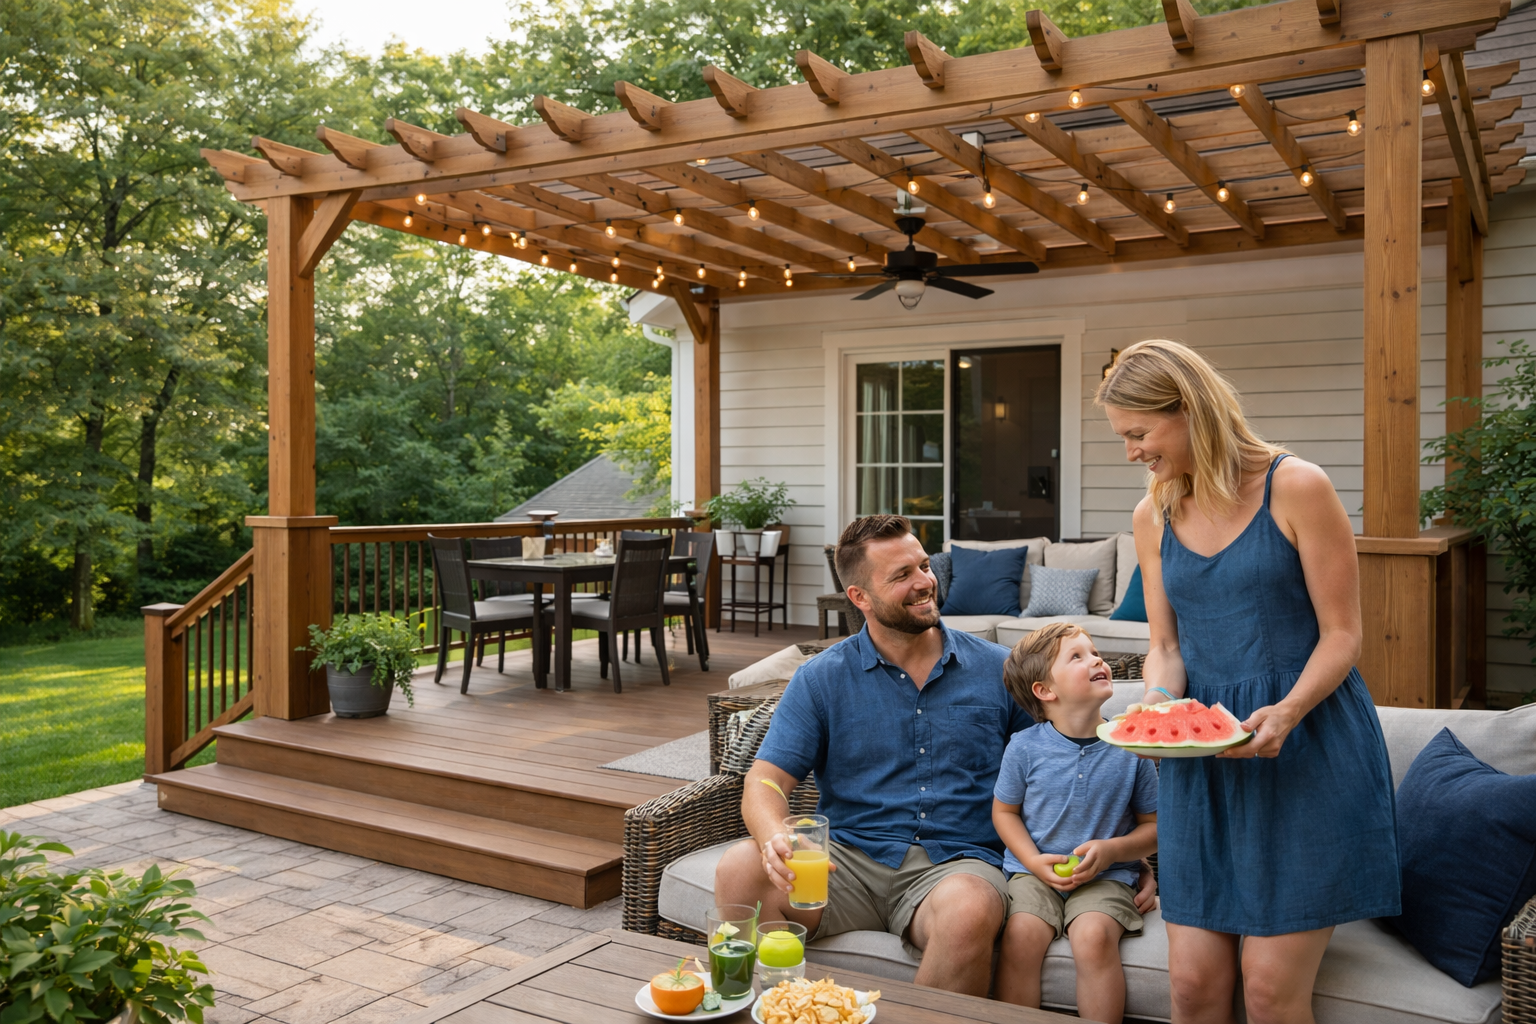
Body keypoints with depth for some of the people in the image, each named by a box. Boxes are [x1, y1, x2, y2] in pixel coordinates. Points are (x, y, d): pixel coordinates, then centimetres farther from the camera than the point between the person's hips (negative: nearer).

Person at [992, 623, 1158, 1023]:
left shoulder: (1130, 748, -1)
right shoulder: (1024, 747, -2)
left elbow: (1154, 826, 6)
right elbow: (1004, 811, 9)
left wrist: (1112, 850, -12)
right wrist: (1034, 862, -7)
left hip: (1106, 875, 0)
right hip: (1036, 871, 0)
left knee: (1094, 937, -28)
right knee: (1021, 936, -25)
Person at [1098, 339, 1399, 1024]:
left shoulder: (1296, 488, -10)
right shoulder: (1153, 516, 6)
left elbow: (1341, 634, -9)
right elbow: (1165, 643, 9)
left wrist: (1284, 713, -25)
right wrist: (1157, 705, -12)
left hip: (1305, 745, -4)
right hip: (1202, 753, 5)